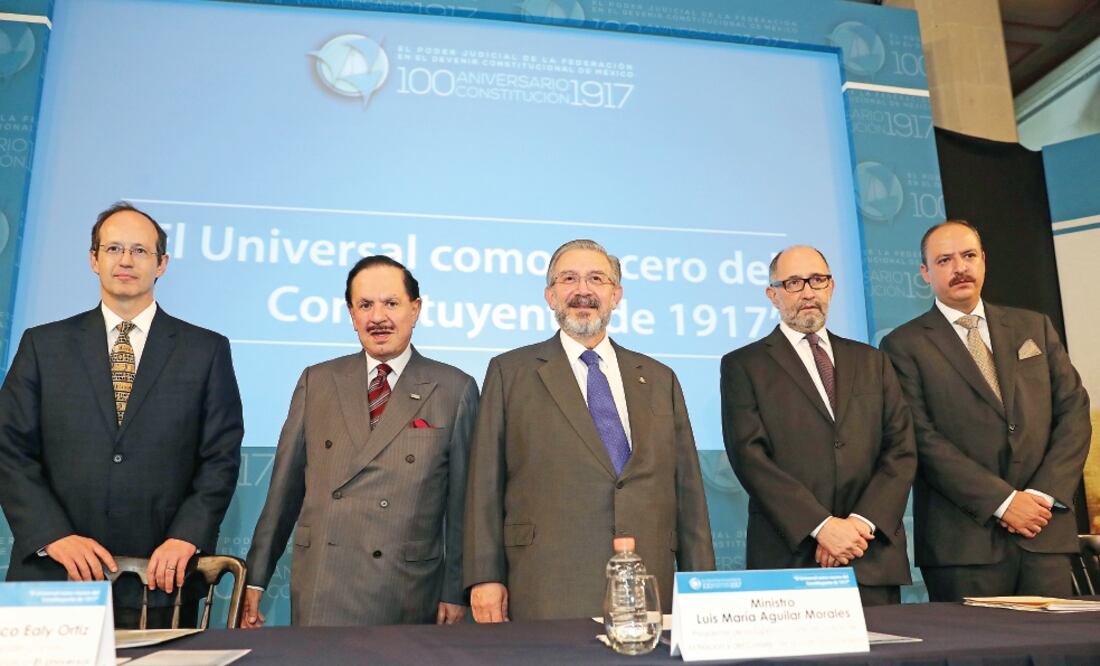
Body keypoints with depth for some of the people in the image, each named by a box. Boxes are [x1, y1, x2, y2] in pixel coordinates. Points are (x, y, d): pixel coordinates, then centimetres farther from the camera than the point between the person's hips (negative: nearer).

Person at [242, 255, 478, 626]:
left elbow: (461, 501, 0)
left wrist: (456, 593, 0)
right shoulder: (316, 382, 8)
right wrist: (256, 578, 9)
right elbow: (285, 487, 9)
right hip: (320, 596, 2)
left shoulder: (455, 389, 0)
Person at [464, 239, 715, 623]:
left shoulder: (660, 379, 13)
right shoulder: (510, 372, 5)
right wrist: (485, 577, -4)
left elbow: (688, 490, 12)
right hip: (548, 593, -2)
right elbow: (486, 482, 2)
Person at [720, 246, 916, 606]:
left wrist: (862, 522, -8)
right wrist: (822, 525, -14)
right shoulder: (743, 365, 2)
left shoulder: (872, 362, 15)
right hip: (789, 558, -3)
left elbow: (902, 450, 7)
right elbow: (749, 457, -7)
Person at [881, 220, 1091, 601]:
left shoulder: (1034, 327, 15)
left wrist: (1046, 494, -4)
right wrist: (1002, 501, -13)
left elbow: (1074, 411, 9)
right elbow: (923, 439, -9)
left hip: (1045, 530, 4)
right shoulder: (904, 346, -1)